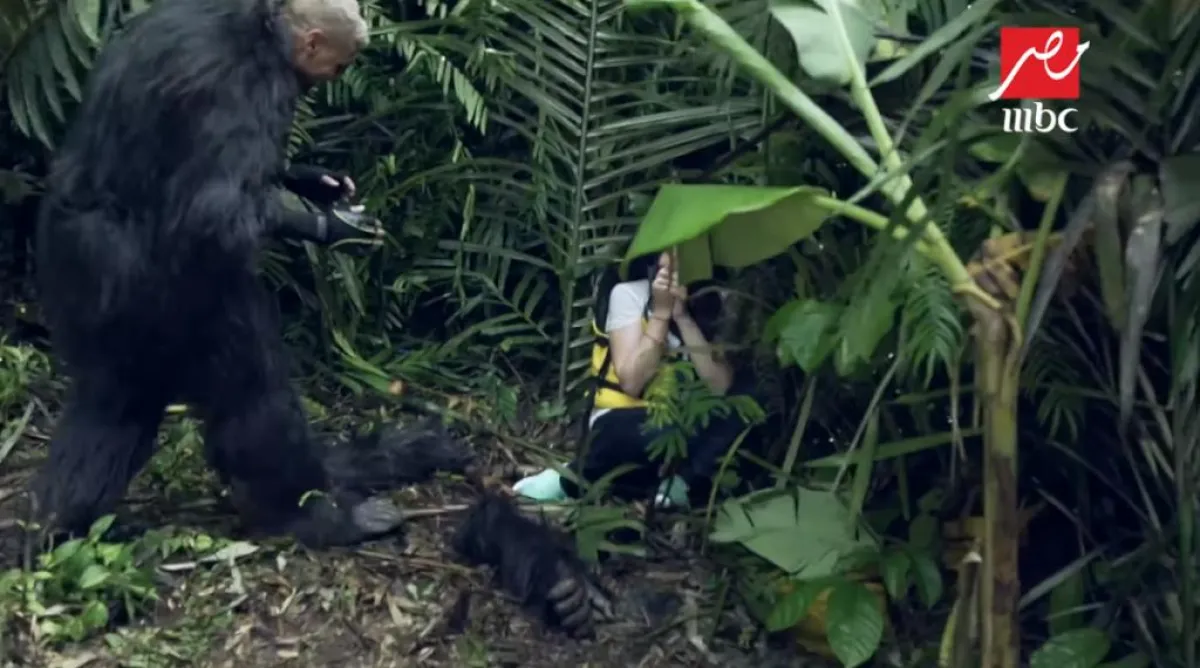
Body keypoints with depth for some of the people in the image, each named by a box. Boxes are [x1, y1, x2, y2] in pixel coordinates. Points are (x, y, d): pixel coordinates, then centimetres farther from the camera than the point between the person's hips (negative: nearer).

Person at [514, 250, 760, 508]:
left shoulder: (713, 305, -1)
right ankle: (573, 477, -15)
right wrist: (661, 312, -22)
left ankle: (682, 482, -25)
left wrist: (683, 316, -21)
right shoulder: (629, 293, -9)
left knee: (746, 402, -23)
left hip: (684, 423, 3)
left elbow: (721, 388, -16)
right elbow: (632, 383, -20)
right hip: (624, 423, -3)